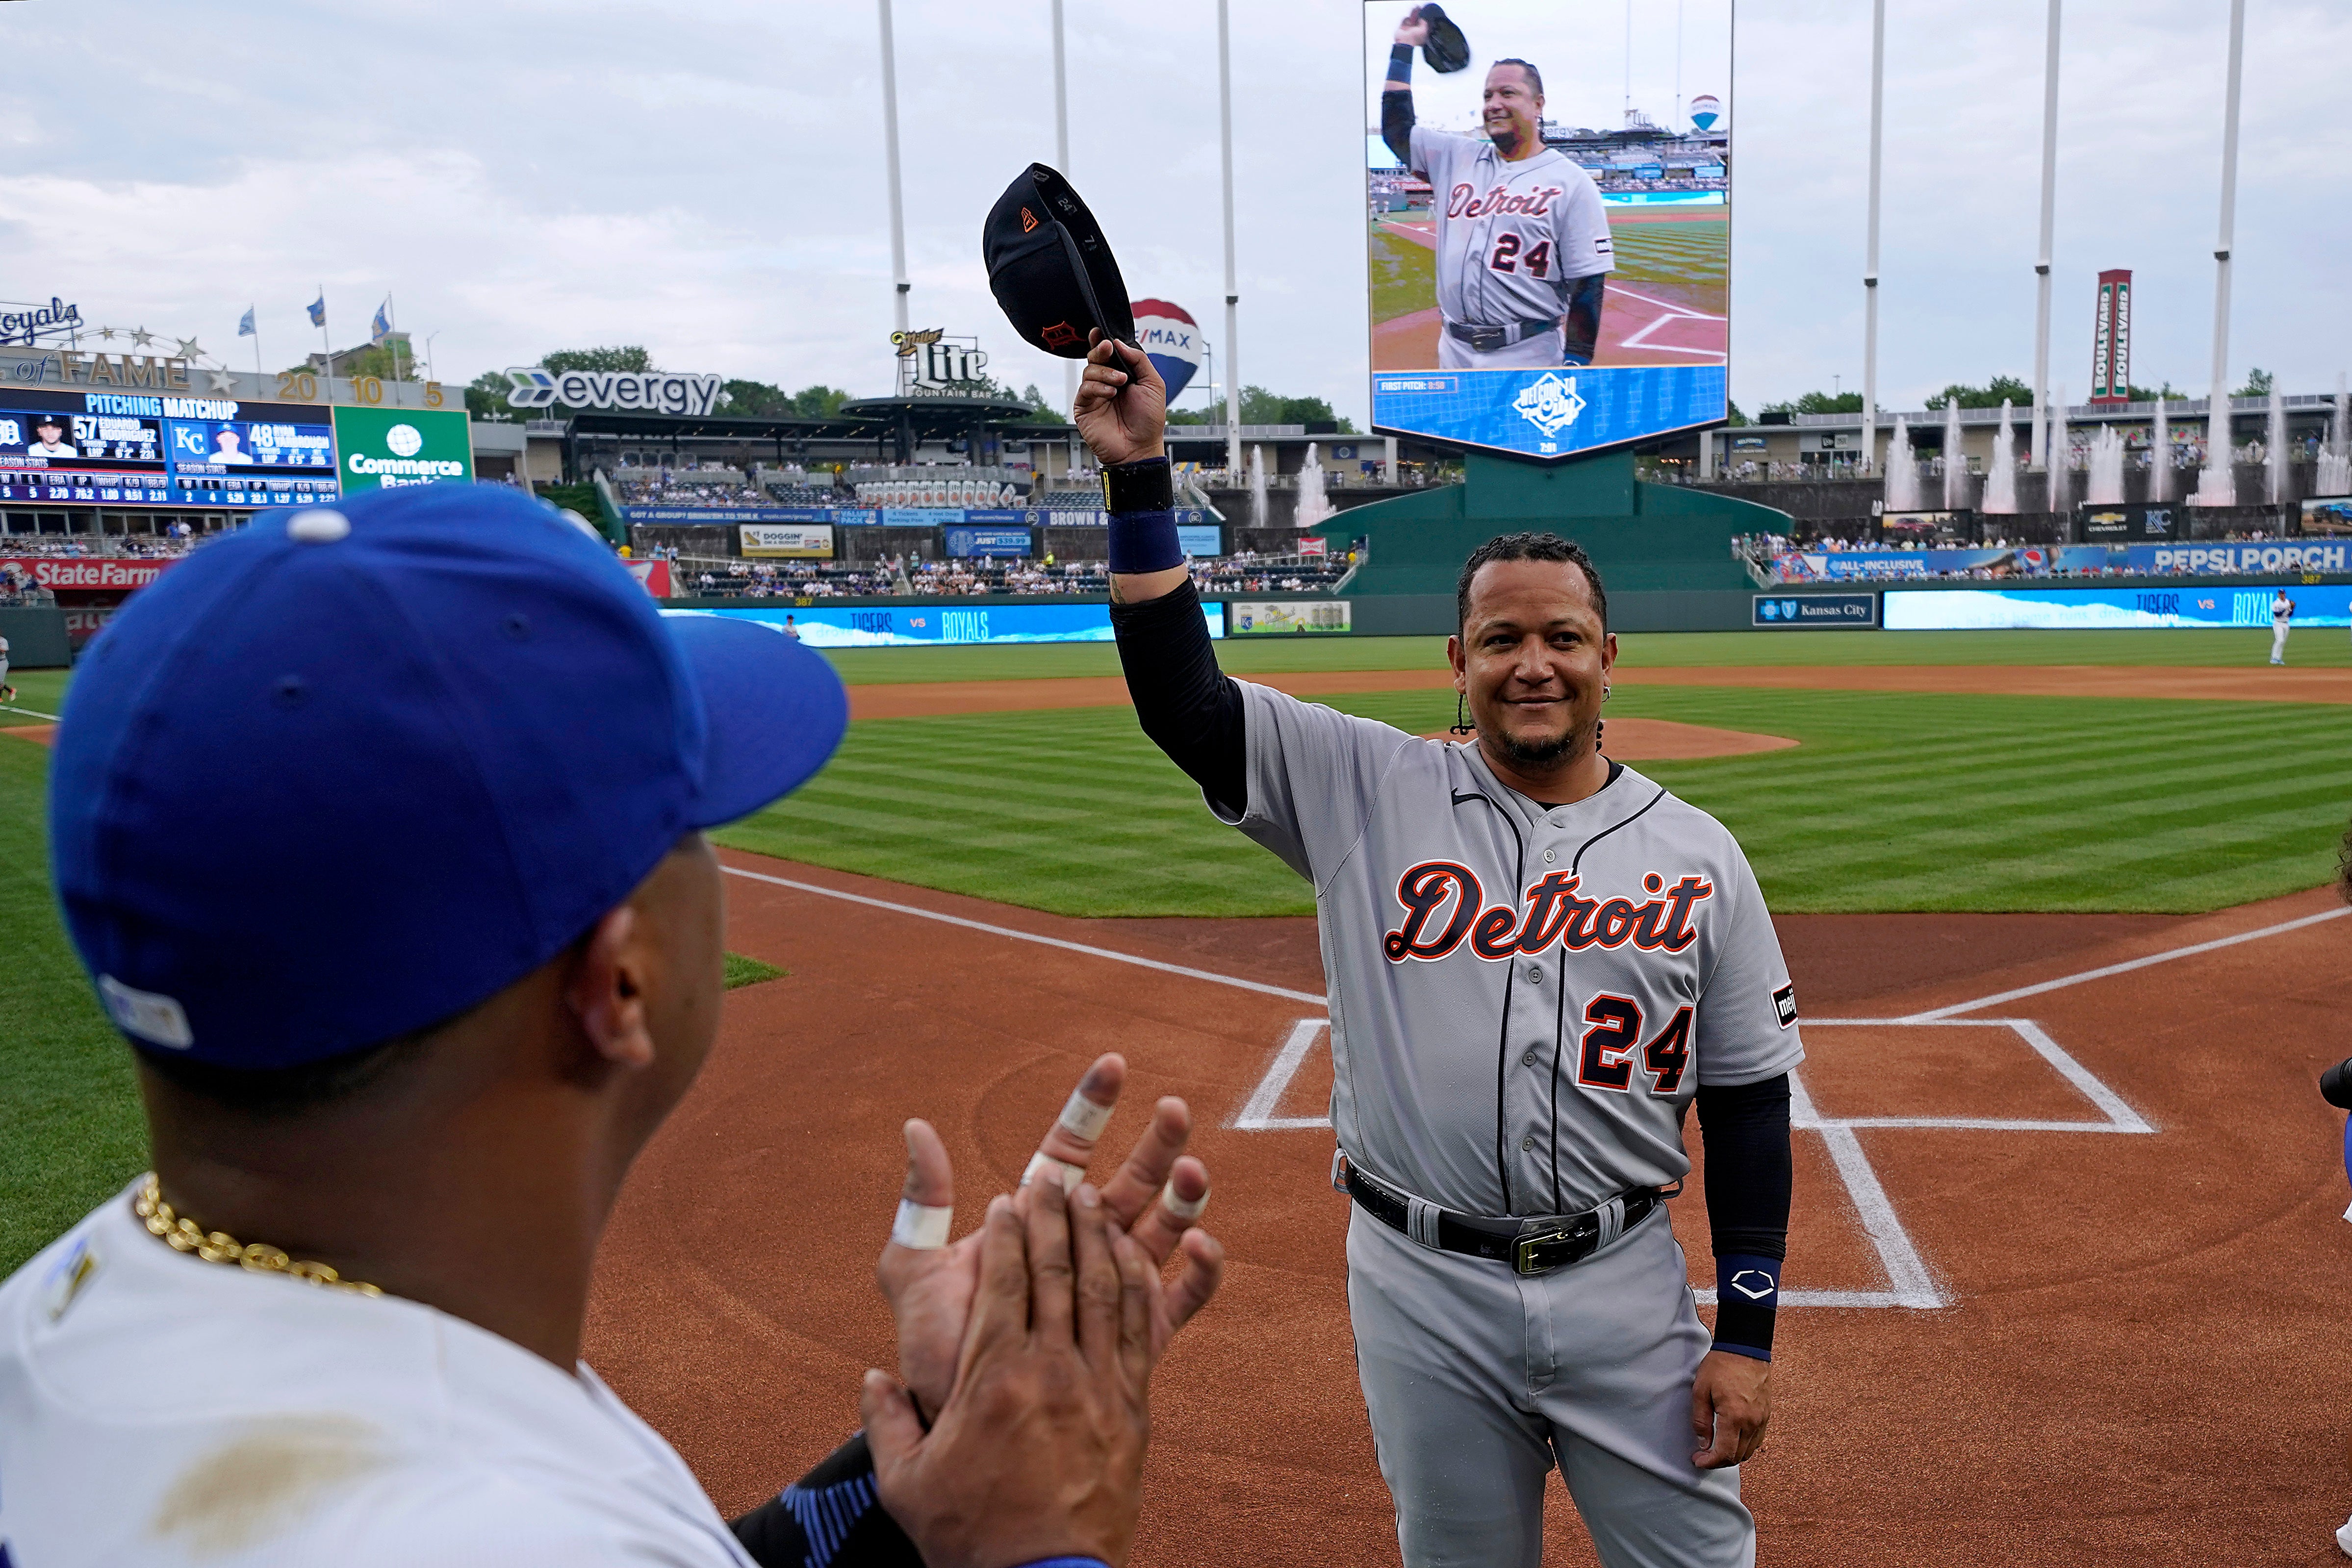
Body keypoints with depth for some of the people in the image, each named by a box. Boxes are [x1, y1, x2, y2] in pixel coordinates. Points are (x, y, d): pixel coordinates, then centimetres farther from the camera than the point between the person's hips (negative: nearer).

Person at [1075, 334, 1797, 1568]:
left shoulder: (1697, 855, 0)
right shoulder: (1371, 794, -3)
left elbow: (1746, 1100, 3)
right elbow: (1179, 699, -12)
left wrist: (1747, 1336, 0)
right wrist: (1139, 475, -18)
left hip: (1622, 1283, 1)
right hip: (1421, 1287, 0)